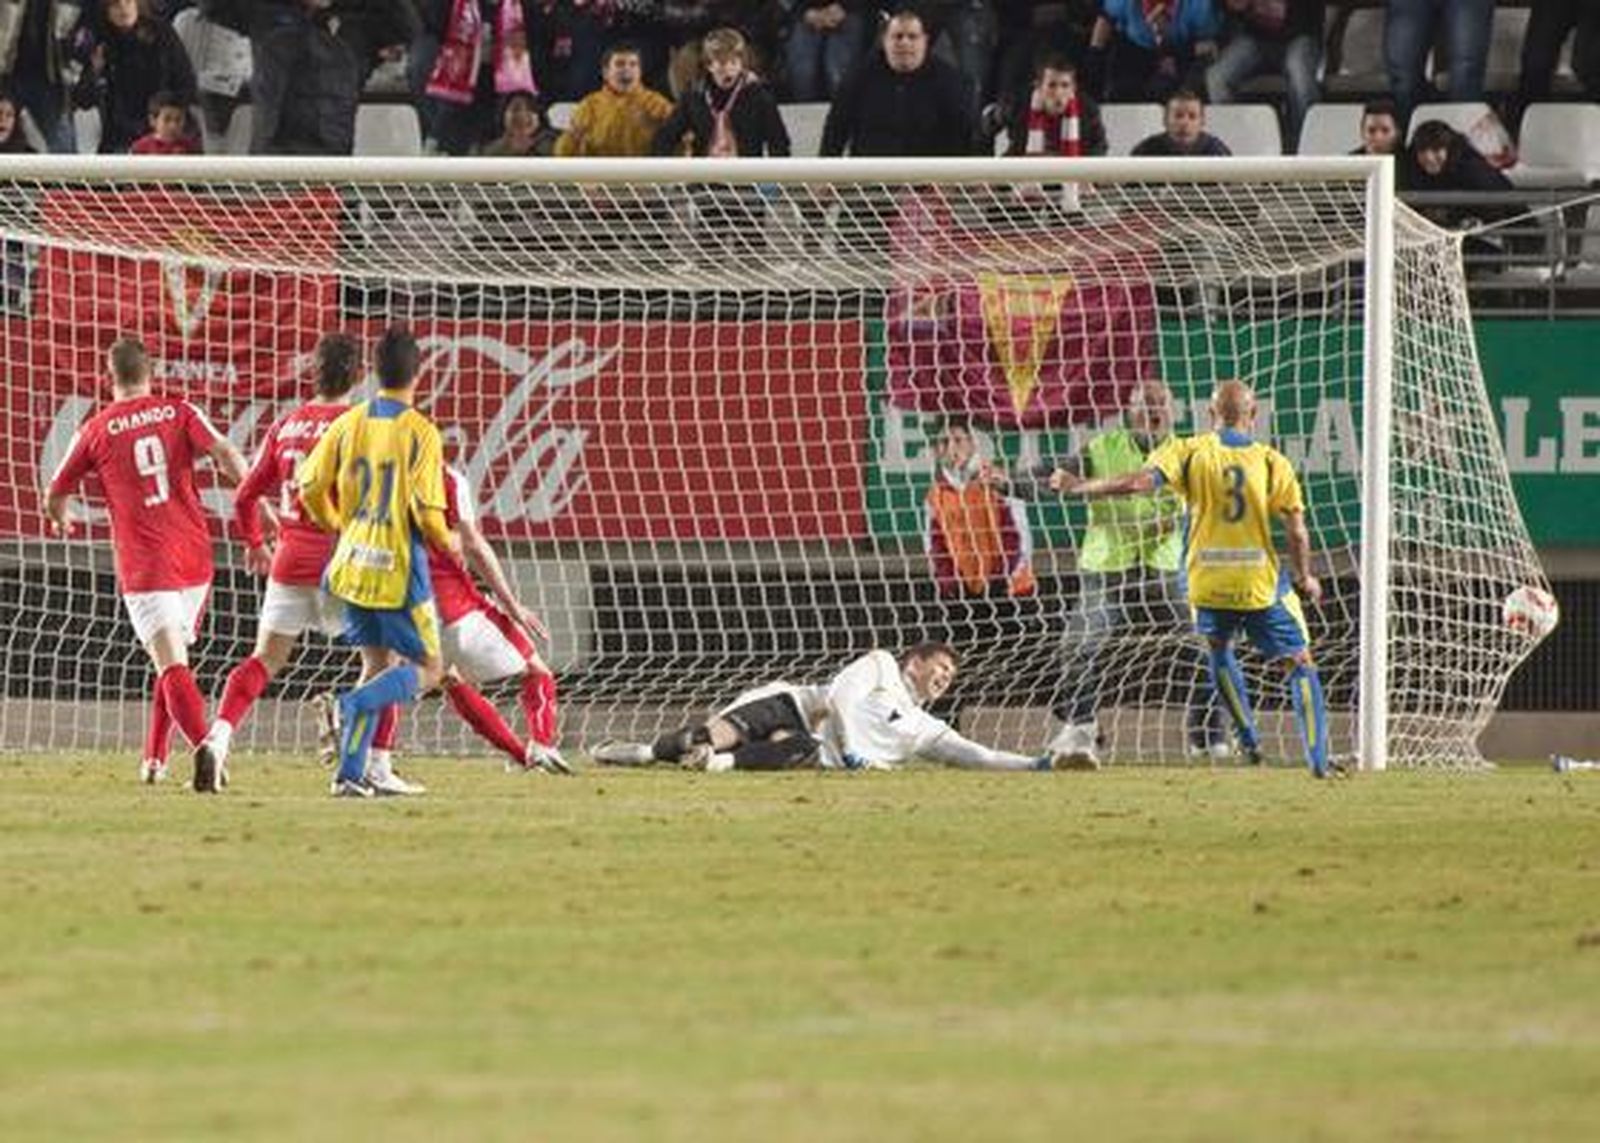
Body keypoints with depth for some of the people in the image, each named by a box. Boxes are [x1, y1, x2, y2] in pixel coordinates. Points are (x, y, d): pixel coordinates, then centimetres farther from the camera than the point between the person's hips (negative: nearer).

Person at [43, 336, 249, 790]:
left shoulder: (96, 431, 4)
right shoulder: (179, 412, 6)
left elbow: (54, 500, 14)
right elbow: (225, 454, -10)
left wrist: (61, 521, 35)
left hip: (143, 563, -3)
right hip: (194, 557, 3)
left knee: (171, 665, -12)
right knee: (174, 656, 21)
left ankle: (204, 747, -34)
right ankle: (154, 759, 24)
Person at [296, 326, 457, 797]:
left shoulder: (349, 422, 2)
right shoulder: (420, 432, -12)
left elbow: (311, 485, 3)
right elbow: (426, 509, -16)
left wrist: (333, 524, 24)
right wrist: (447, 540, 5)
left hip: (352, 564, 5)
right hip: (399, 569, -5)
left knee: (378, 664, 18)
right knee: (428, 668, 8)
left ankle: (350, 774, 8)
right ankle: (357, 703, -21)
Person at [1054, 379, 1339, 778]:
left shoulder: (1190, 451, -1)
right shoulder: (1272, 461, 0)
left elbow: (1142, 481, -15)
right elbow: (1296, 529, -4)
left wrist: (1081, 486, -4)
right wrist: (1305, 577, 12)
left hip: (1208, 582, 1)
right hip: (1262, 585, -1)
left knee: (1220, 650, 29)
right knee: (1299, 664, 9)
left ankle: (1249, 740, 25)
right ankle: (1318, 758, -2)